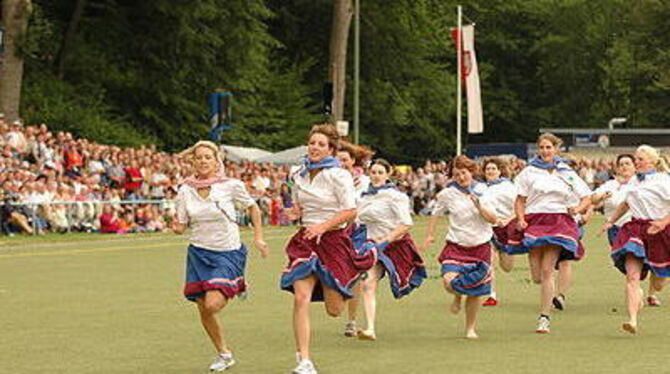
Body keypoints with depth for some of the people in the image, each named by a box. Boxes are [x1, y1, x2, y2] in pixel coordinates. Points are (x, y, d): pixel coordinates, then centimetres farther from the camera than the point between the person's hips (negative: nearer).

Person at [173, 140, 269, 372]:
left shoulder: (231, 186, -9)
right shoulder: (185, 191, -2)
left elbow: (253, 208, 7)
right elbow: (181, 226, 1)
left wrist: (258, 238, 4)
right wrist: (176, 228, -22)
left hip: (228, 252, -3)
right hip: (199, 252, 3)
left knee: (212, 304, -20)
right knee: (203, 310, 3)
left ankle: (236, 289, 14)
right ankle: (224, 354, 23)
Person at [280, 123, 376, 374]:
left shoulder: (338, 175, -10)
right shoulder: (299, 175, 6)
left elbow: (350, 211, -13)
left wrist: (323, 226, -21)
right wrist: (296, 212, 0)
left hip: (334, 239, -4)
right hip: (307, 239, 4)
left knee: (334, 310, 5)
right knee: (301, 298, -16)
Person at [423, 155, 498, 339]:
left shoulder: (483, 191, 2)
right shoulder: (448, 194, -1)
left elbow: (493, 219, -2)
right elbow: (436, 214, 14)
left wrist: (479, 205, -15)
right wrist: (429, 235, 6)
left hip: (480, 246, 1)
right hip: (456, 246, -1)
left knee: (475, 291, 3)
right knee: (450, 282, -22)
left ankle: (470, 328, 21)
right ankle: (458, 297, 16)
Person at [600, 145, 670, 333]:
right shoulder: (635, 181, 10)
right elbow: (626, 204, 28)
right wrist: (610, 222, 27)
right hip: (635, 230, 4)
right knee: (632, 277, -16)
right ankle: (633, 320, -18)